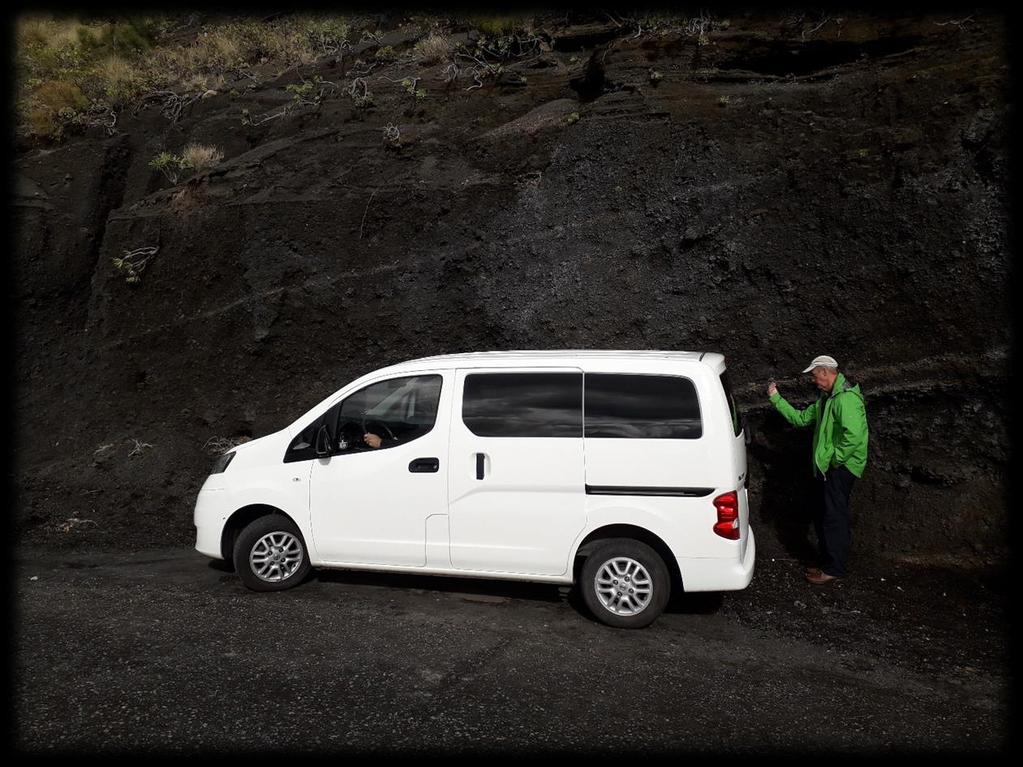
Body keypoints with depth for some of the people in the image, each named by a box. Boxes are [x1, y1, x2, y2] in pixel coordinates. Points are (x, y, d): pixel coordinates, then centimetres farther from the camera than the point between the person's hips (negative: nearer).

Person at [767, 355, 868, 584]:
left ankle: (833, 568, 9)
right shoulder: (827, 397, 13)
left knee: (833, 515, -2)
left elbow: (854, 435, -33)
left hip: (841, 467, -10)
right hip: (827, 465, 10)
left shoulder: (846, 398, -21)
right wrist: (776, 399, 13)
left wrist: (836, 459, -23)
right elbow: (801, 418, 16)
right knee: (822, 512, 19)